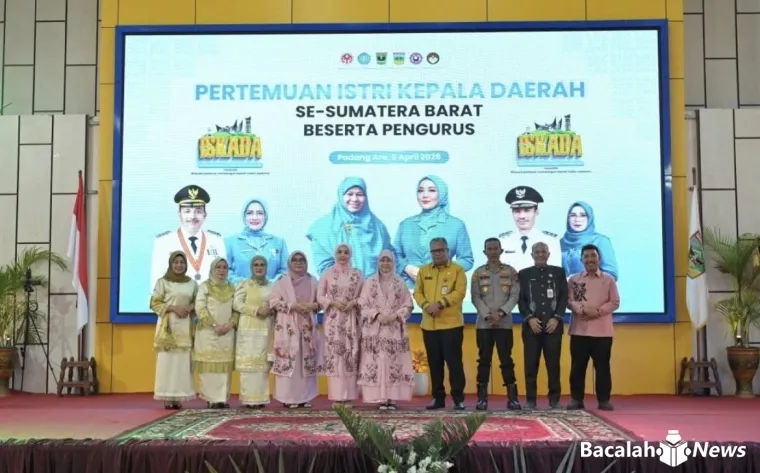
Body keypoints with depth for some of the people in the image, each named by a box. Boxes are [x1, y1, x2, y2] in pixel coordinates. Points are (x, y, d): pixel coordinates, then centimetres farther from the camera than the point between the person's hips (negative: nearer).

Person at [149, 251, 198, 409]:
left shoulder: (192, 283, 11)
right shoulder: (162, 282, 2)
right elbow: (154, 303, -1)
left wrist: (190, 308, -5)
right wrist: (173, 308, -12)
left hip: (185, 326, 3)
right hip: (167, 325, -3)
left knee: (183, 361, 0)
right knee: (167, 360, -6)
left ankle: (179, 397, 4)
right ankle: (167, 397, -4)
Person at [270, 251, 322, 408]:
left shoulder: (313, 281, 12)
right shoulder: (282, 281, 2)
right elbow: (273, 301, -5)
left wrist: (314, 305, -9)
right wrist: (293, 306, -15)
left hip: (307, 326, 4)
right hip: (288, 326, -4)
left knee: (307, 361, 3)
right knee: (288, 360, -8)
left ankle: (305, 397, 9)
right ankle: (288, 397, -4)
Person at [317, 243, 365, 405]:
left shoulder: (357, 274, 7)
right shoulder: (327, 273, 5)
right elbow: (320, 296, 4)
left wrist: (354, 302, -11)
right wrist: (333, 302, -11)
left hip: (351, 320, 1)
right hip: (333, 320, 0)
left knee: (351, 354, -2)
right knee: (334, 354, -4)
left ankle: (349, 395, 2)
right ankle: (336, 395, 0)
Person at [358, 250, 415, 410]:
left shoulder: (400, 282, 7)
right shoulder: (370, 283, 6)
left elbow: (408, 306, 5)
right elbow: (363, 305, 2)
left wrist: (395, 315, -11)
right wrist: (377, 315, -12)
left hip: (395, 329, 1)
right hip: (375, 330, 0)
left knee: (394, 363, -3)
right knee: (377, 363, -5)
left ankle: (392, 398, 1)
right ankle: (381, 398, -2)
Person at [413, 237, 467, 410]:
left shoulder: (457, 270, 1)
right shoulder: (424, 271, 14)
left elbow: (459, 292, -10)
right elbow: (417, 293, 7)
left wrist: (440, 304, -19)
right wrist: (427, 305, -13)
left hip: (451, 324, -4)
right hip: (429, 325, 4)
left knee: (453, 361, -4)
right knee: (434, 362, 8)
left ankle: (458, 398, 2)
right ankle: (438, 398, 16)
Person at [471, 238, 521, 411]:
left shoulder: (511, 272, 6)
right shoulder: (478, 273, 7)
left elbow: (515, 295, 0)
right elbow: (475, 297, 1)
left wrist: (501, 313, -13)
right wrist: (488, 315, -11)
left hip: (505, 323, -1)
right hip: (483, 324, 1)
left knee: (506, 360, 0)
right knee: (484, 360, 2)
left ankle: (512, 398, 4)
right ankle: (482, 398, 5)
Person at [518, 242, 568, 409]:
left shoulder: (559, 272, 10)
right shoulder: (524, 274, 10)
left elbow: (564, 297, 5)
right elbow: (520, 299, 4)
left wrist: (556, 318, -7)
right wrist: (529, 318, -9)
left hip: (553, 324, 0)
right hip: (532, 325, 0)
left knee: (553, 363, 1)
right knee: (531, 364, 0)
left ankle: (554, 399, 9)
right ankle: (530, 399, 6)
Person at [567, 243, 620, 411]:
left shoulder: (609, 279, 6)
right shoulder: (574, 279, 7)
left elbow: (615, 302, 2)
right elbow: (569, 301, 1)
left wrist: (598, 311, -13)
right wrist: (584, 309, -16)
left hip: (602, 330, 0)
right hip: (579, 329, 1)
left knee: (602, 366, 2)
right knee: (577, 366, 3)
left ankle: (604, 400, 9)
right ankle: (577, 399, 10)